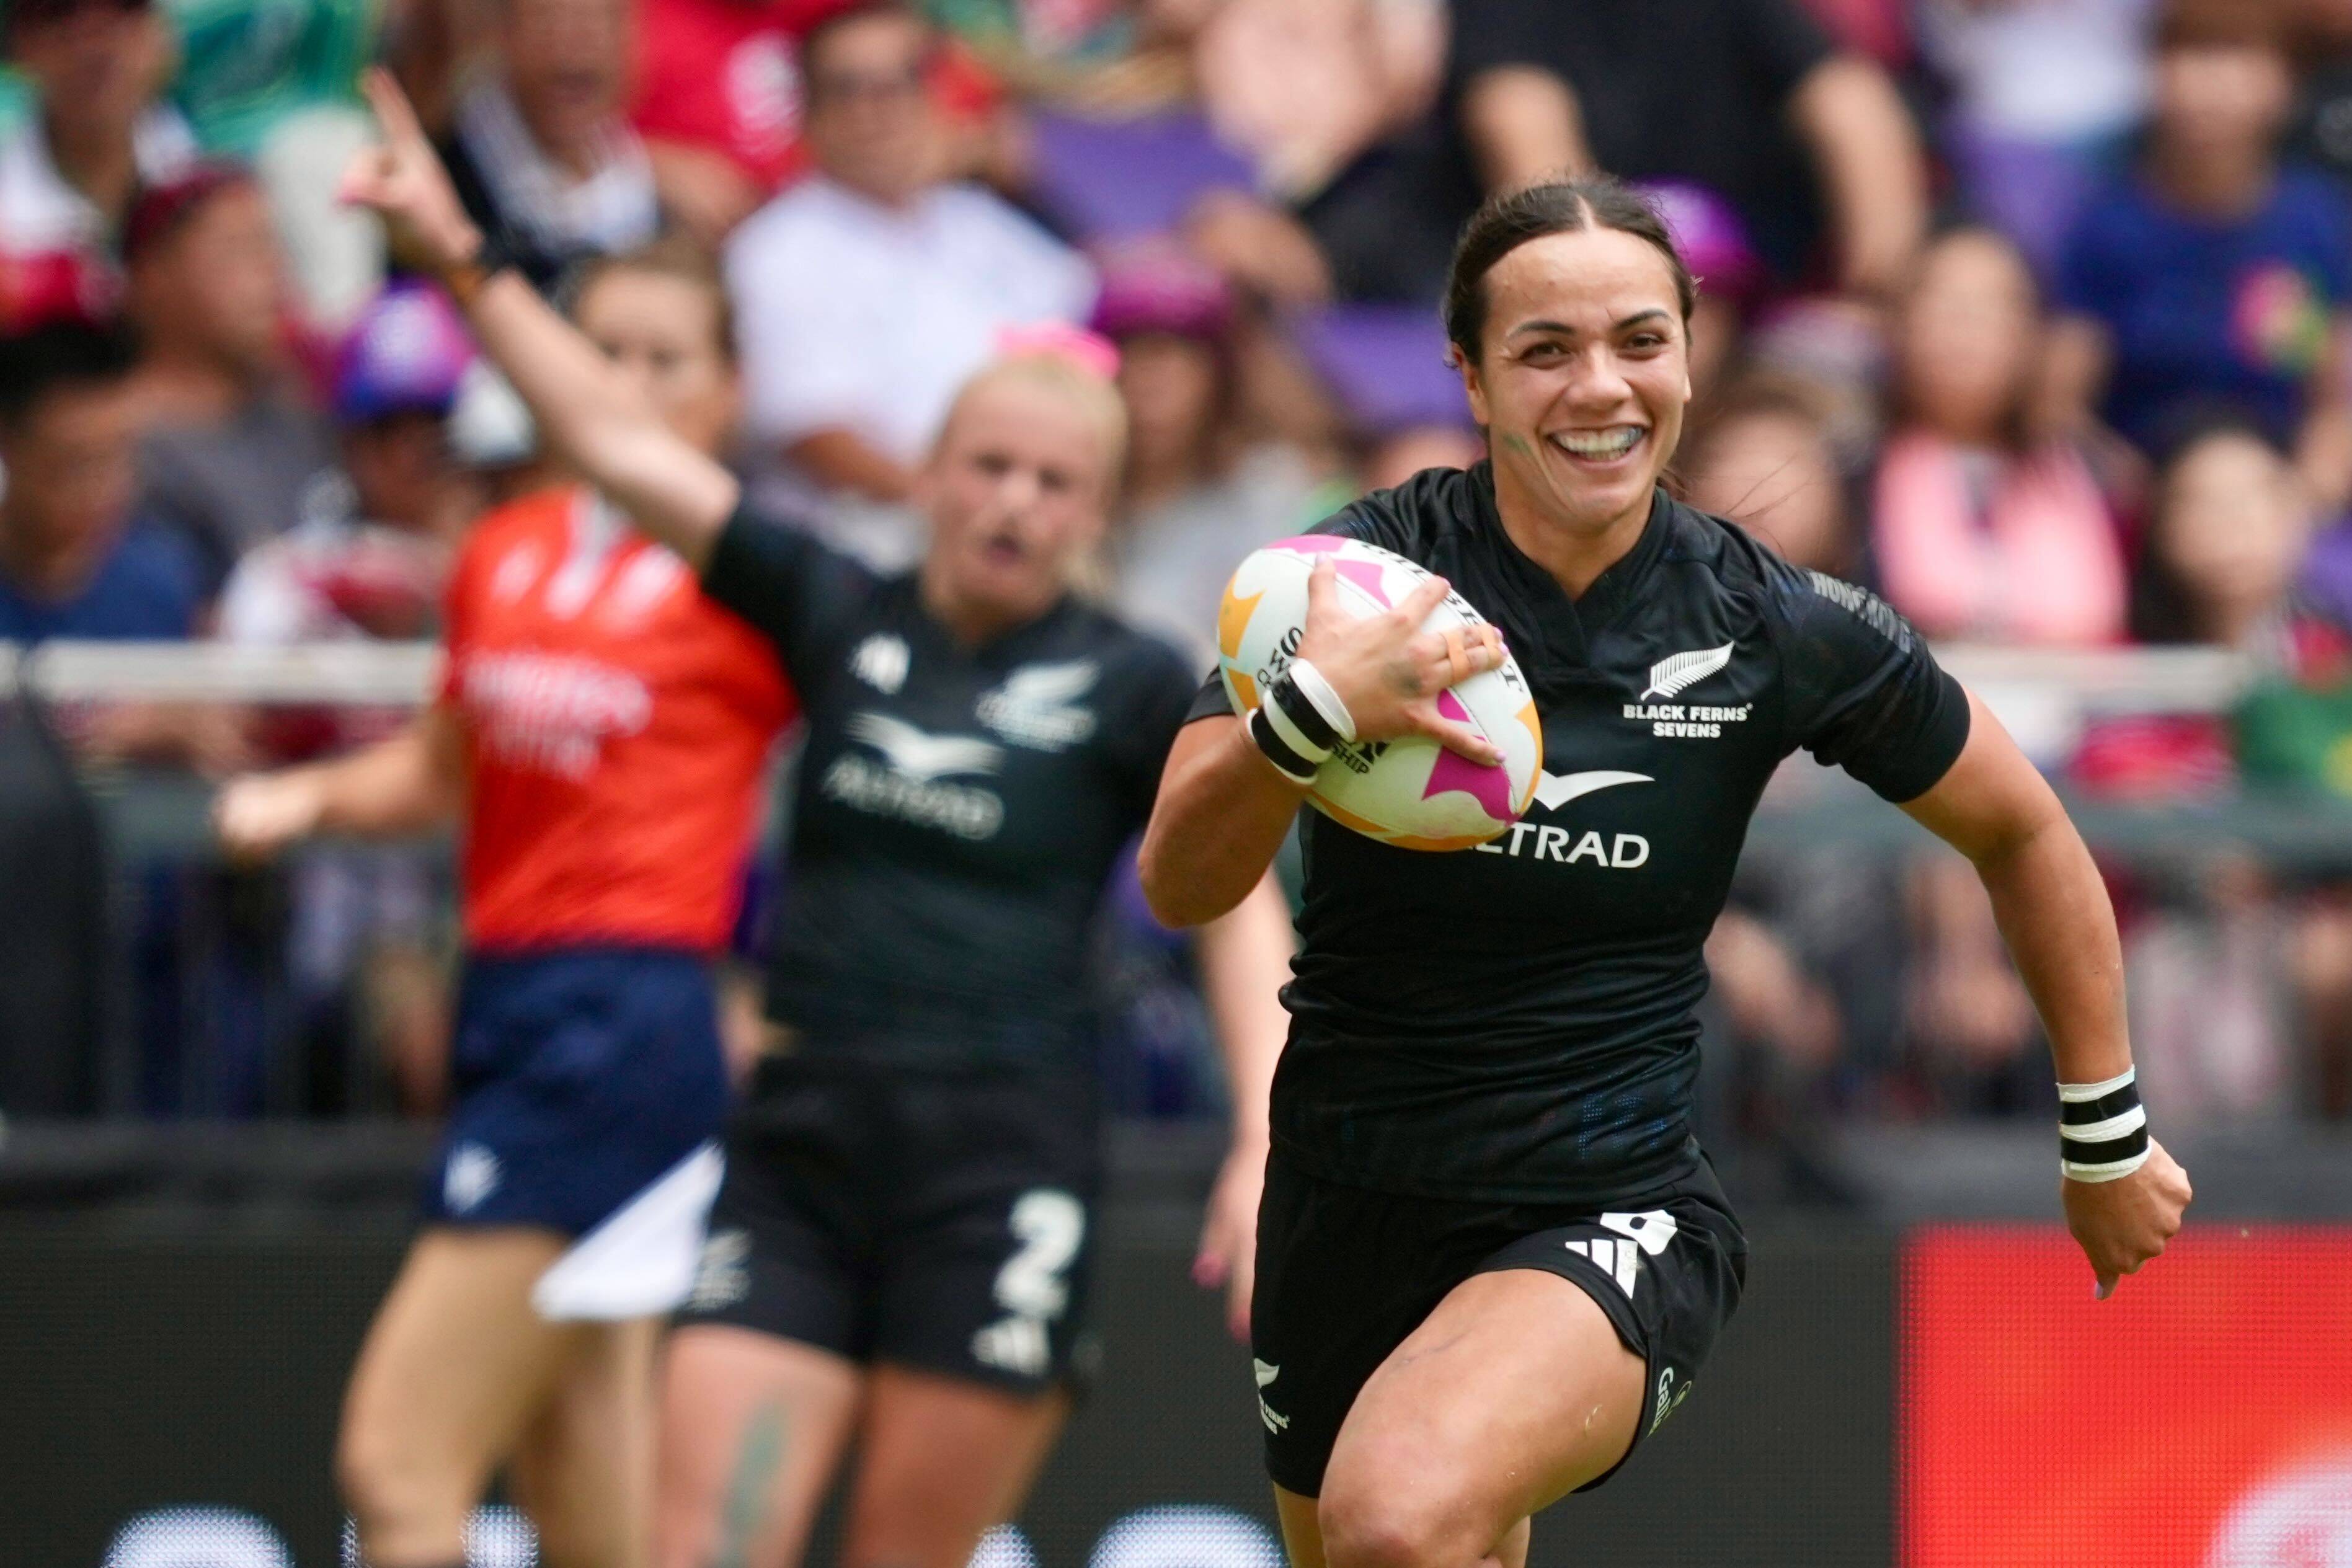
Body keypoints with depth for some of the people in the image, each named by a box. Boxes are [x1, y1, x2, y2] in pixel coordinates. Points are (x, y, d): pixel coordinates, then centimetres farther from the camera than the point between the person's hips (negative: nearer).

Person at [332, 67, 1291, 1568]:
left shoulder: (1130, 687, 1)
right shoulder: (838, 615, 7)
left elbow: (1242, 909, -3)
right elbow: (619, 441, 6)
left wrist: (1263, 1145, -14)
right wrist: (464, 255, 1)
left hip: (998, 1179, -3)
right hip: (798, 1160, 3)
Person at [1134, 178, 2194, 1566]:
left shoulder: (1779, 630, -7)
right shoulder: (1362, 574, -9)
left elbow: (2023, 832, 10)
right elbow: (1180, 886, -18)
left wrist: (2108, 1136, 14)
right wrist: (1311, 710, -37)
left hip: (1615, 1216, -3)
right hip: (1349, 1221, 3)